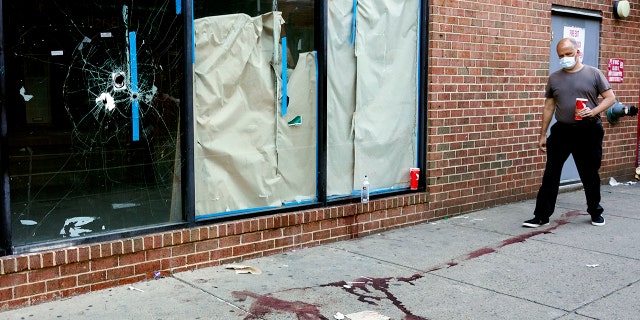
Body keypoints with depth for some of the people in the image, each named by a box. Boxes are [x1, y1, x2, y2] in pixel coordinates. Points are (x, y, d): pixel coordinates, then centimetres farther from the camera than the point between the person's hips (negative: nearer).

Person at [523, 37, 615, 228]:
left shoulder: (593, 74, 0)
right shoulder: (554, 78, 7)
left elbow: (610, 97, -1)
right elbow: (549, 108, 10)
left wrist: (593, 112, -19)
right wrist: (543, 135, 8)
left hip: (588, 132, -2)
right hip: (561, 131, 2)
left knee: (590, 175, 11)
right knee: (550, 175, 0)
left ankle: (596, 213, 29)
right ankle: (541, 216, 5)